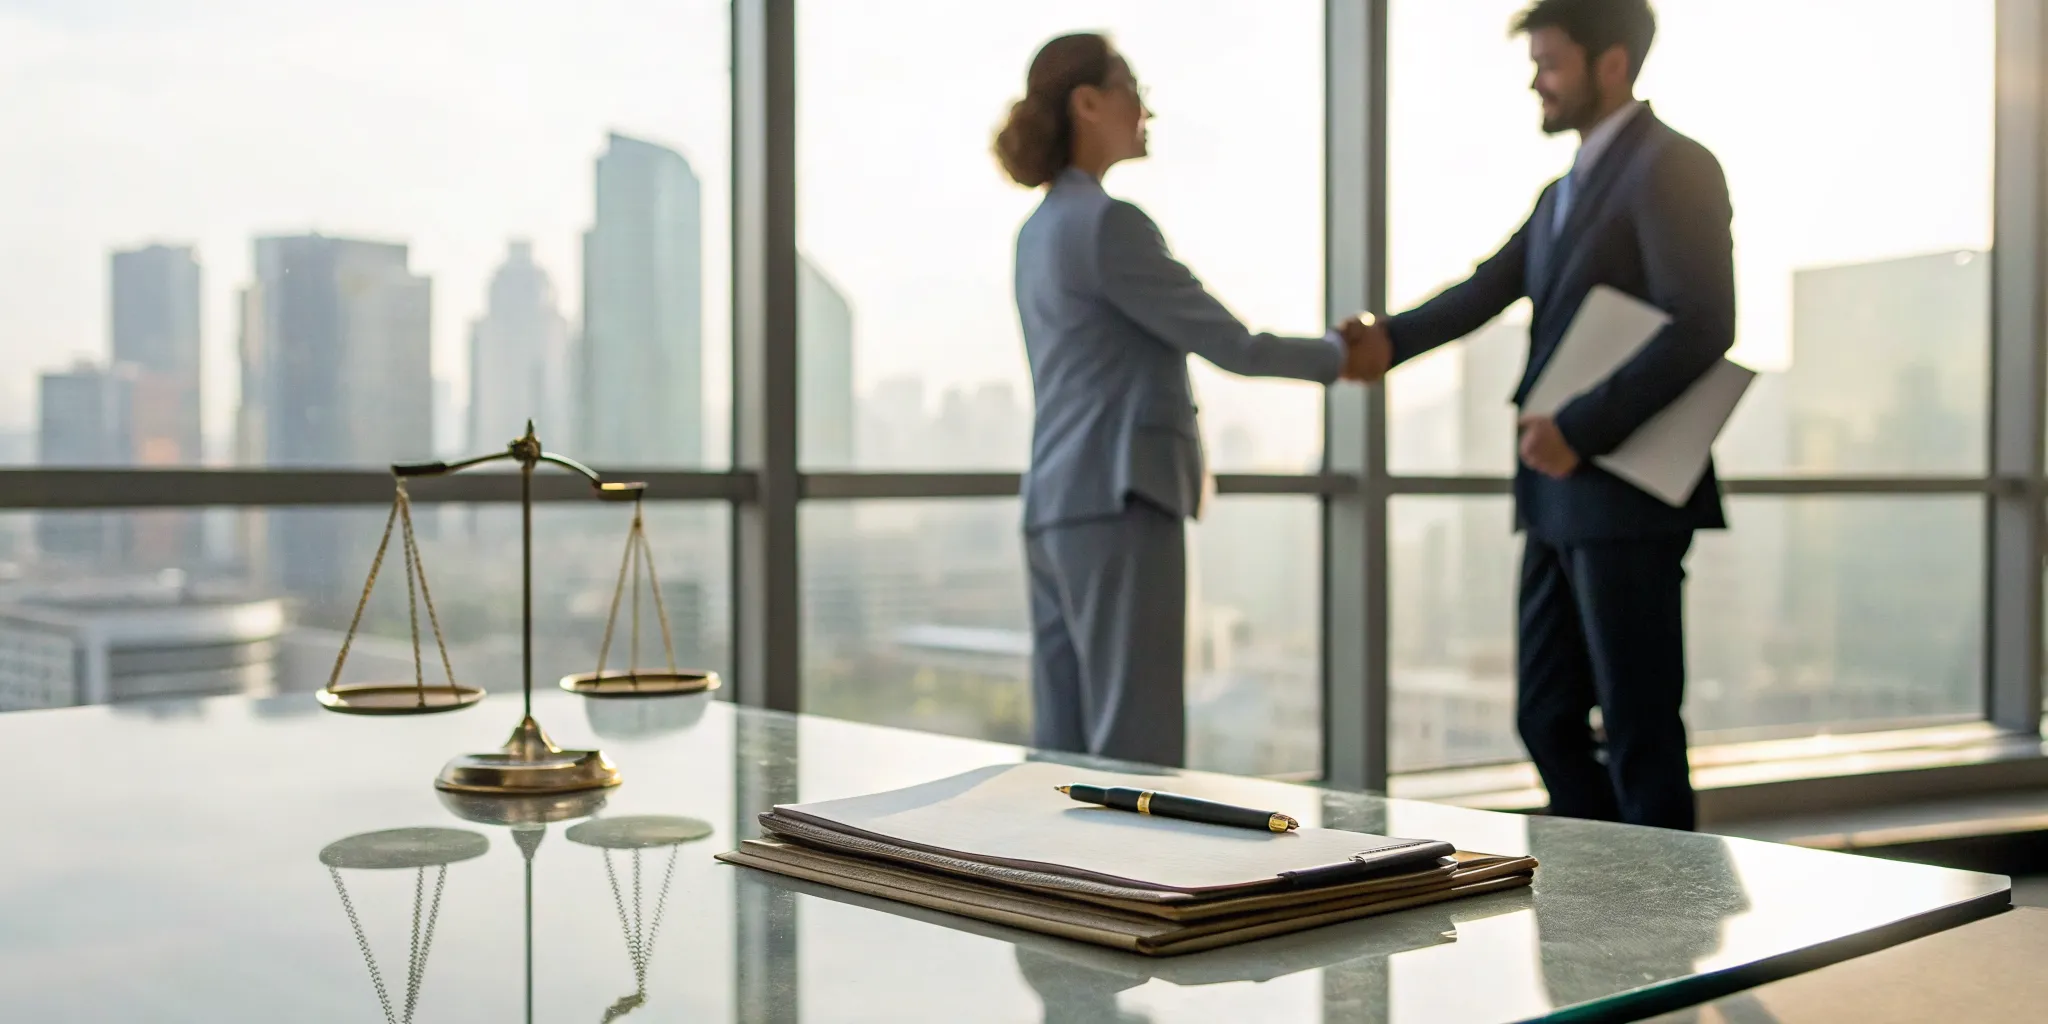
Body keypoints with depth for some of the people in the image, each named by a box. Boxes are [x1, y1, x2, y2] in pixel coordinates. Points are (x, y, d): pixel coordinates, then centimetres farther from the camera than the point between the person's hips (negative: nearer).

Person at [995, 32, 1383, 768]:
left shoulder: (1044, 227, 17)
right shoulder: (1105, 221, -11)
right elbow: (1226, 343, -8)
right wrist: (1335, 357, 8)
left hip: (1056, 507, 9)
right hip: (1115, 505, -9)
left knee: (1066, 751, 8)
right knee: (1136, 755, -6)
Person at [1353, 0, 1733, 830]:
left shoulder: (1671, 168, -7)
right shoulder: (1564, 193, 21)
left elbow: (1703, 326, -18)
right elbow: (1487, 291, 9)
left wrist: (1581, 430, -21)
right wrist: (1391, 339, -8)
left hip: (1627, 497, -9)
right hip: (1560, 500, 9)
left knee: (1639, 729, -1)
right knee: (1548, 721, 12)